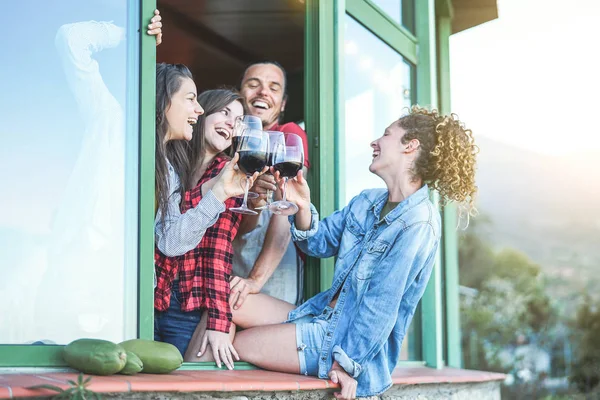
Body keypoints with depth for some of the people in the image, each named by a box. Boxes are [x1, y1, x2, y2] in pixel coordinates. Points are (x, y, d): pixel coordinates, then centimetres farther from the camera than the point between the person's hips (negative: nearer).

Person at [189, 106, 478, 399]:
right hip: (320, 316, 9)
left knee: (233, 345, -13)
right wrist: (303, 208, -7)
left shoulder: (418, 224, -19)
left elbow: (382, 304, -22)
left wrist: (349, 363, -21)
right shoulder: (367, 202, 9)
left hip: (353, 338, -9)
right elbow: (320, 243, 13)